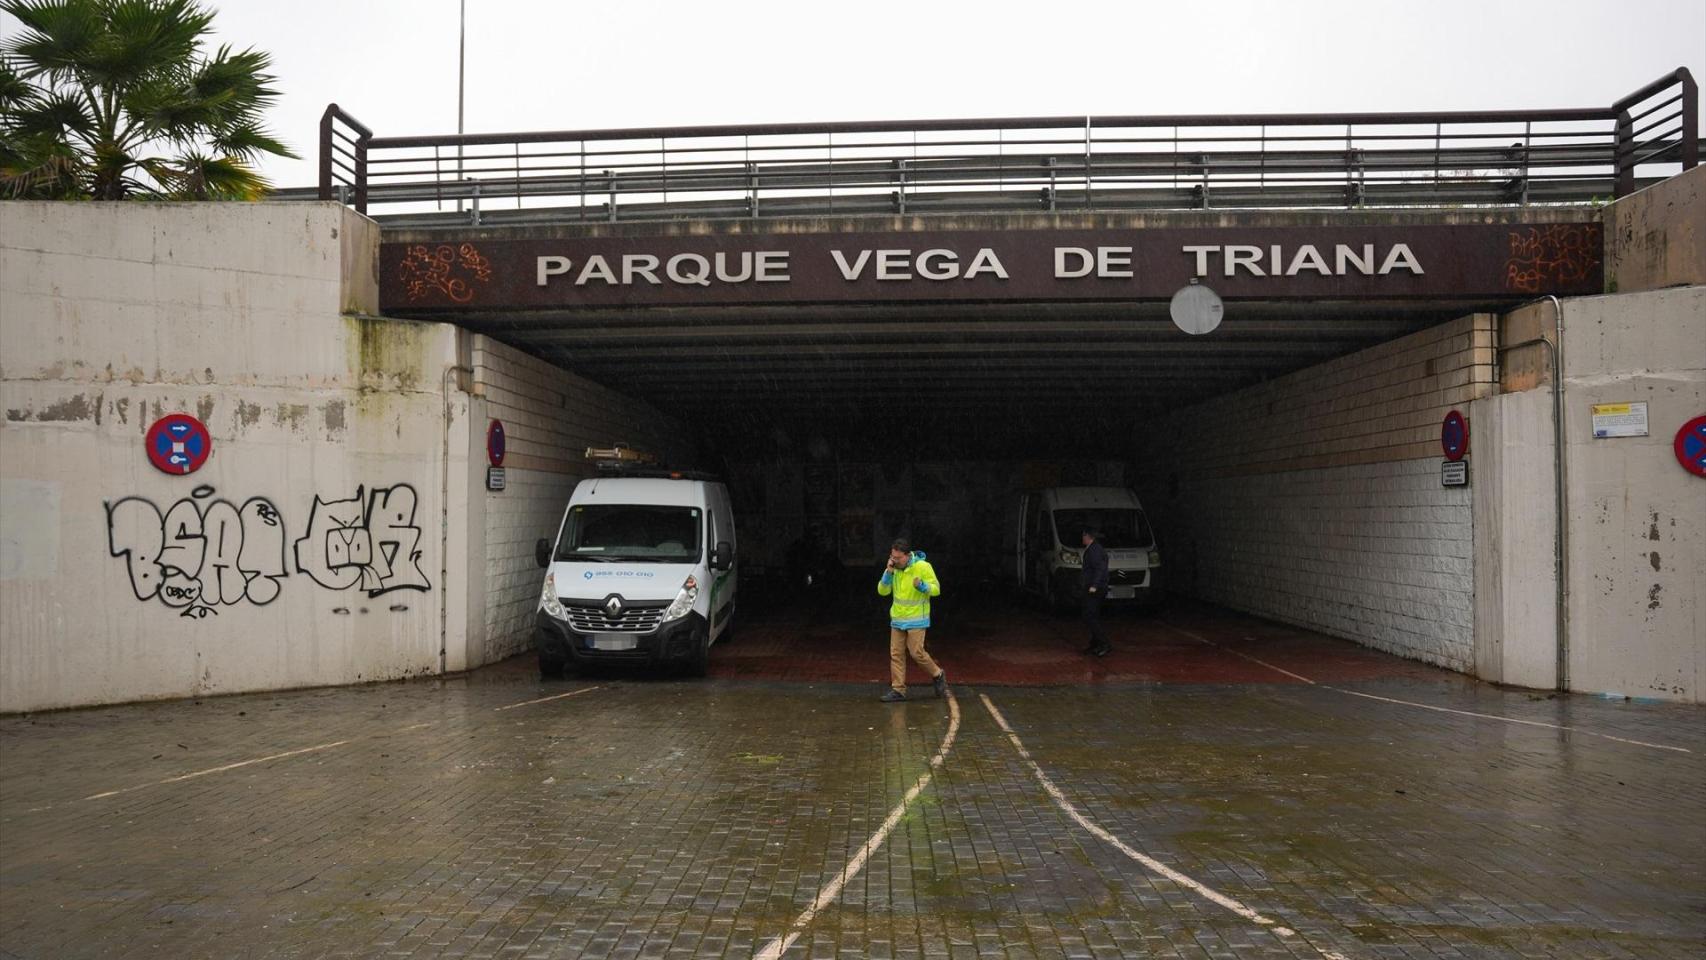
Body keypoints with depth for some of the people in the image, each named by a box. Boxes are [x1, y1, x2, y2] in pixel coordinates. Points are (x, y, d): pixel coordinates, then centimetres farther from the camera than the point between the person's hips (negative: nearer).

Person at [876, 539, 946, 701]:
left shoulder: (923, 567, -14)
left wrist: (921, 585, -31)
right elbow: (882, 591, -1)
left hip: (916, 619, -5)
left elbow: (936, 589, -10)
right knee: (896, 654, 2)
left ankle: (938, 675, 18)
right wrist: (888, 572, -15)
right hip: (897, 619, 5)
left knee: (916, 652, -7)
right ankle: (898, 690, 6)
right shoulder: (894, 568, 1)